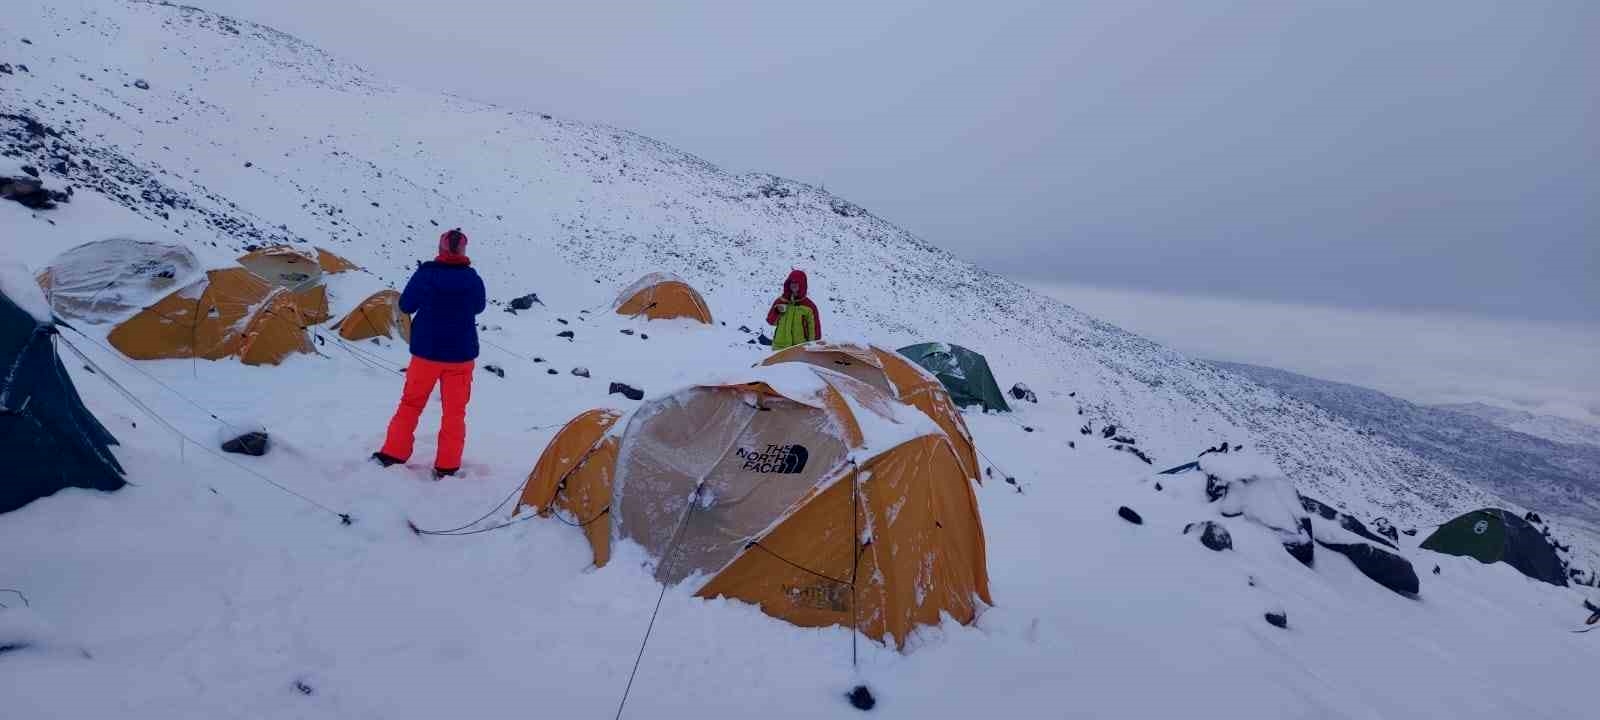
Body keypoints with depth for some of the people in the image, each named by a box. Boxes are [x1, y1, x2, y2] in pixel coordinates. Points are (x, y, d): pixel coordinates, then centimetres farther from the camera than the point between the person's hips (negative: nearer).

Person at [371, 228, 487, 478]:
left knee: (411, 403, 16)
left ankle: (392, 455, 17)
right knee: (455, 410, 9)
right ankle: (447, 467, 9)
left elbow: (405, 306, 1)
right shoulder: (473, 278, -7)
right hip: (461, 354, 0)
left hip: (426, 351, 0)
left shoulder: (425, 274, -11)